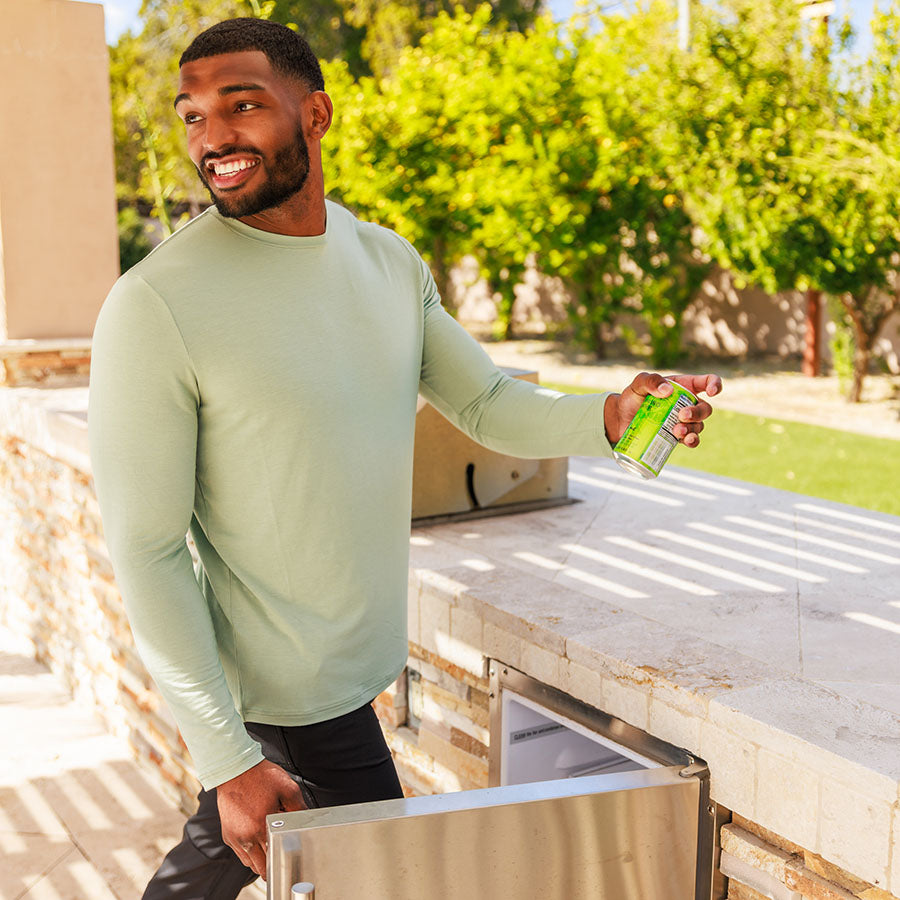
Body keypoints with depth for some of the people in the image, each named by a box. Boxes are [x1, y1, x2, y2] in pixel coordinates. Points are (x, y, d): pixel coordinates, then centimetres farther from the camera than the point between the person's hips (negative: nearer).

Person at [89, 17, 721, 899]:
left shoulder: (389, 262, 1)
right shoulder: (155, 306, -20)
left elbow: (487, 405, 7)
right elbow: (147, 553, -18)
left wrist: (610, 416, -14)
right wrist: (230, 758, -19)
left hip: (352, 662, 6)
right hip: (290, 696, -6)